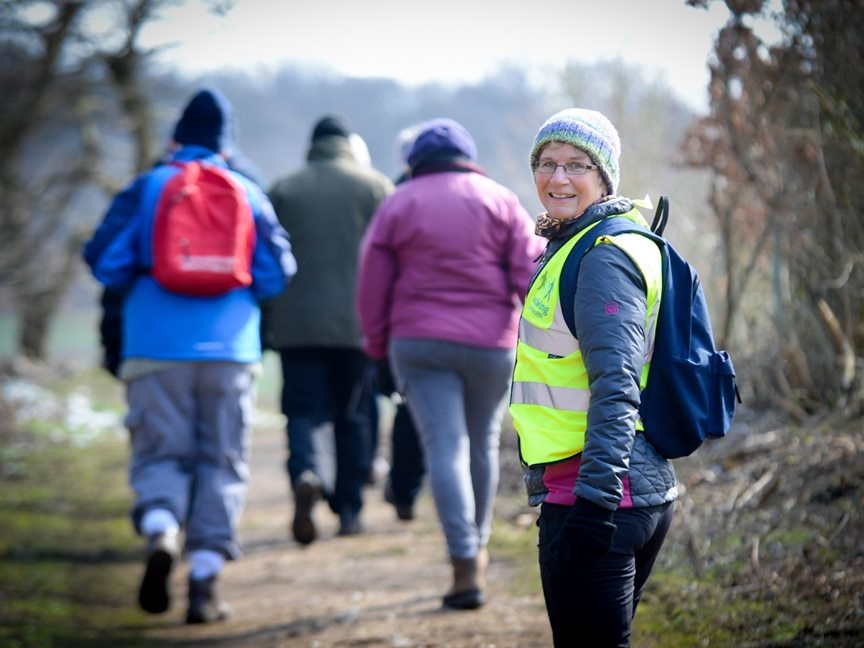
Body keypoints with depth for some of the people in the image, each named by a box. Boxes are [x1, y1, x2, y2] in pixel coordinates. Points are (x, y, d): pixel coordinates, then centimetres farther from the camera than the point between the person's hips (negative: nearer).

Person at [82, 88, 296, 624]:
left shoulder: (146, 188, 3)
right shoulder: (249, 195, 6)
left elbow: (105, 260, -4)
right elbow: (278, 273, 2)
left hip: (157, 350, -1)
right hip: (230, 350, 1)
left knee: (161, 454, 7)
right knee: (222, 464, 7)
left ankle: (161, 532, -23)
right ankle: (205, 580, 0)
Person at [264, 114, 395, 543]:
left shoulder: (281, 191, 9)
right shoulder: (375, 186, 4)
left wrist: (266, 328, 14)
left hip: (296, 326, 1)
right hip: (357, 323, -1)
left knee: (305, 411, 0)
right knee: (354, 416, 10)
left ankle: (307, 474, -29)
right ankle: (349, 510, 12)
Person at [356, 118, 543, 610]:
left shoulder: (397, 205, 6)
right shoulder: (500, 200, 5)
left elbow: (372, 286, 4)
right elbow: (532, 271, -3)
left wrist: (378, 346, 13)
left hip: (419, 343, -1)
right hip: (490, 344, 1)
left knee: (445, 448, -7)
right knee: (483, 445, 17)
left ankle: (466, 565, -18)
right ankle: (478, 547, 31)